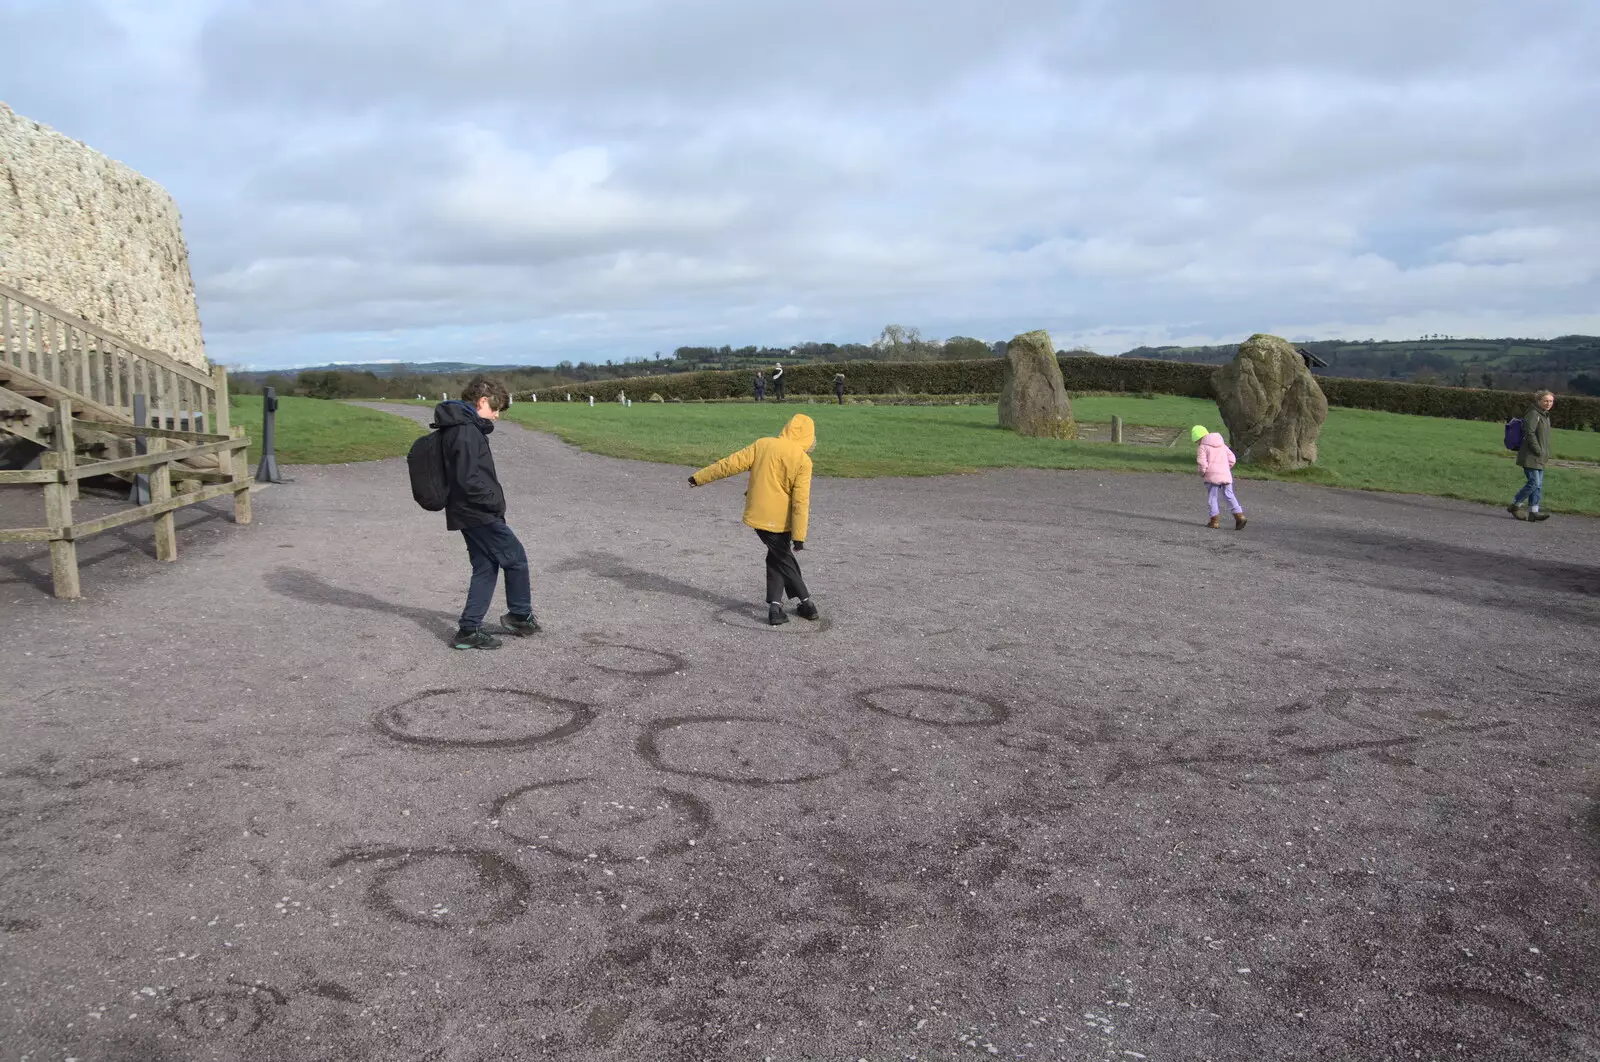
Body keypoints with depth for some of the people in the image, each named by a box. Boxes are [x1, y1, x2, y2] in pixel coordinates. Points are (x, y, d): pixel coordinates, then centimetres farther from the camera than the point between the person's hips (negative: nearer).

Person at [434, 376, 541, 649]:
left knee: (485, 568, 13)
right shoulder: (467, 431, -19)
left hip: (468, 514, 10)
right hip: (479, 514, -10)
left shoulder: (457, 427, 14)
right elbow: (469, 481, -24)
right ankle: (520, 616, 20)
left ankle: (469, 630, 13)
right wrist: (496, 502, -12)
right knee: (516, 558, 5)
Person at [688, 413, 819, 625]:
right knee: (782, 559, 15)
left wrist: (700, 478, 8)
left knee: (779, 559, 16)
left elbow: (731, 464, -1)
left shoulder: (762, 445, -1)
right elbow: (800, 501, -14)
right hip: (780, 520, -2)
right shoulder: (803, 460, -9)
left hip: (758, 515, 2)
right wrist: (799, 535, -15)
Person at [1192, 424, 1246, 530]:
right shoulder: (1221, 444, 17)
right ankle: (1239, 516, -2)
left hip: (1212, 476, -6)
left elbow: (1202, 463, -16)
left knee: (1212, 497, 4)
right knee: (1229, 496, 8)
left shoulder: (1202, 448, -5)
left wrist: (1202, 473, 1)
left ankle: (1214, 520, 3)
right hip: (1226, 475, 6)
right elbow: (1232, 458, 16)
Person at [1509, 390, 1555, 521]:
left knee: (1538, 485, 6)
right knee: (1534, 483, -12)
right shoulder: (1533, 414, -11)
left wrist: (1546, 454, 13)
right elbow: (1529, 434, -18)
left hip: (1540, 459, 9)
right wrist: (1538, 451, -18)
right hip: (1530, 457, -9)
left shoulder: (1545, 416, 18)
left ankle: (1533, 512, 7)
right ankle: (1514, 506, -1)